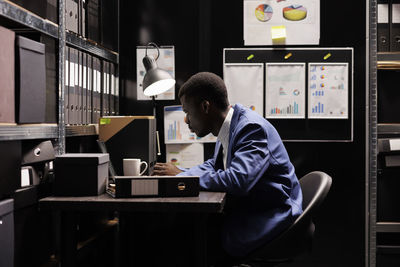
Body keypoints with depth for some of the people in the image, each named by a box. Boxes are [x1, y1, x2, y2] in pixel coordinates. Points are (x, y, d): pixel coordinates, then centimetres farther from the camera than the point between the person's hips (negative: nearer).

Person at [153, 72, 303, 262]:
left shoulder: (252, 128, -21)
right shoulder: (229, 126, 8)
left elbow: (239, 180, -33)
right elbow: (214, 165, 20)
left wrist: (181, 176, -21)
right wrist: (180, 173, 0)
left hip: (270, 217, -9)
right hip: (245, 211, 9)